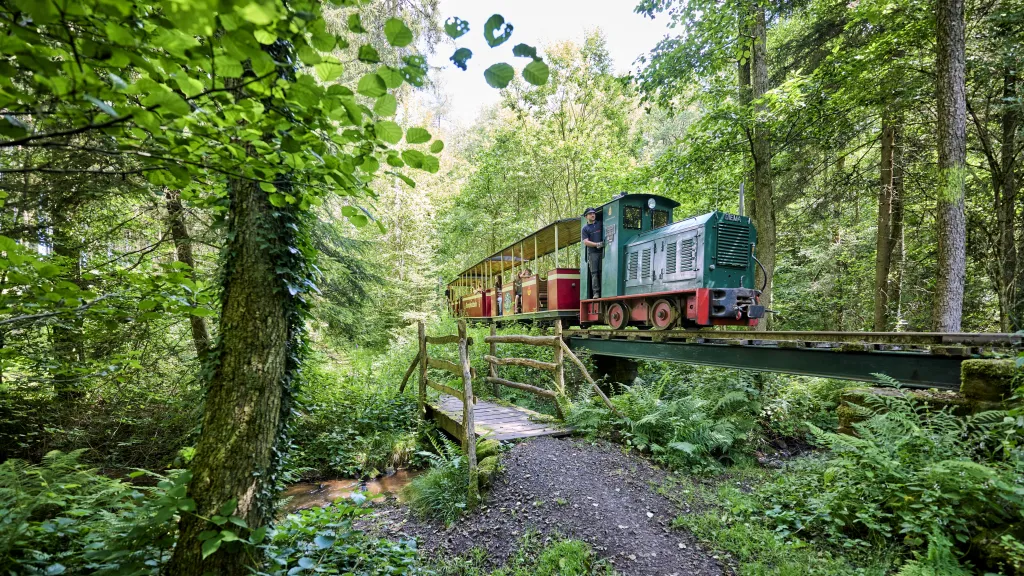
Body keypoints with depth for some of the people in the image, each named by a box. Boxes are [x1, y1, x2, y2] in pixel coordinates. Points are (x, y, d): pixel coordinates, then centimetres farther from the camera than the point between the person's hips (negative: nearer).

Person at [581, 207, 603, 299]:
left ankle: (603, 291, -1)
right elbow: (586, 242, -3)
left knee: (601, 272, -1)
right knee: (594, 273, -5)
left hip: (602, 251, 2)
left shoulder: (600, 224, 16)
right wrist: (597, 244, -15)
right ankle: (596, 292, -7)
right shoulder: (585, 229, 8)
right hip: (592, 253, -2)